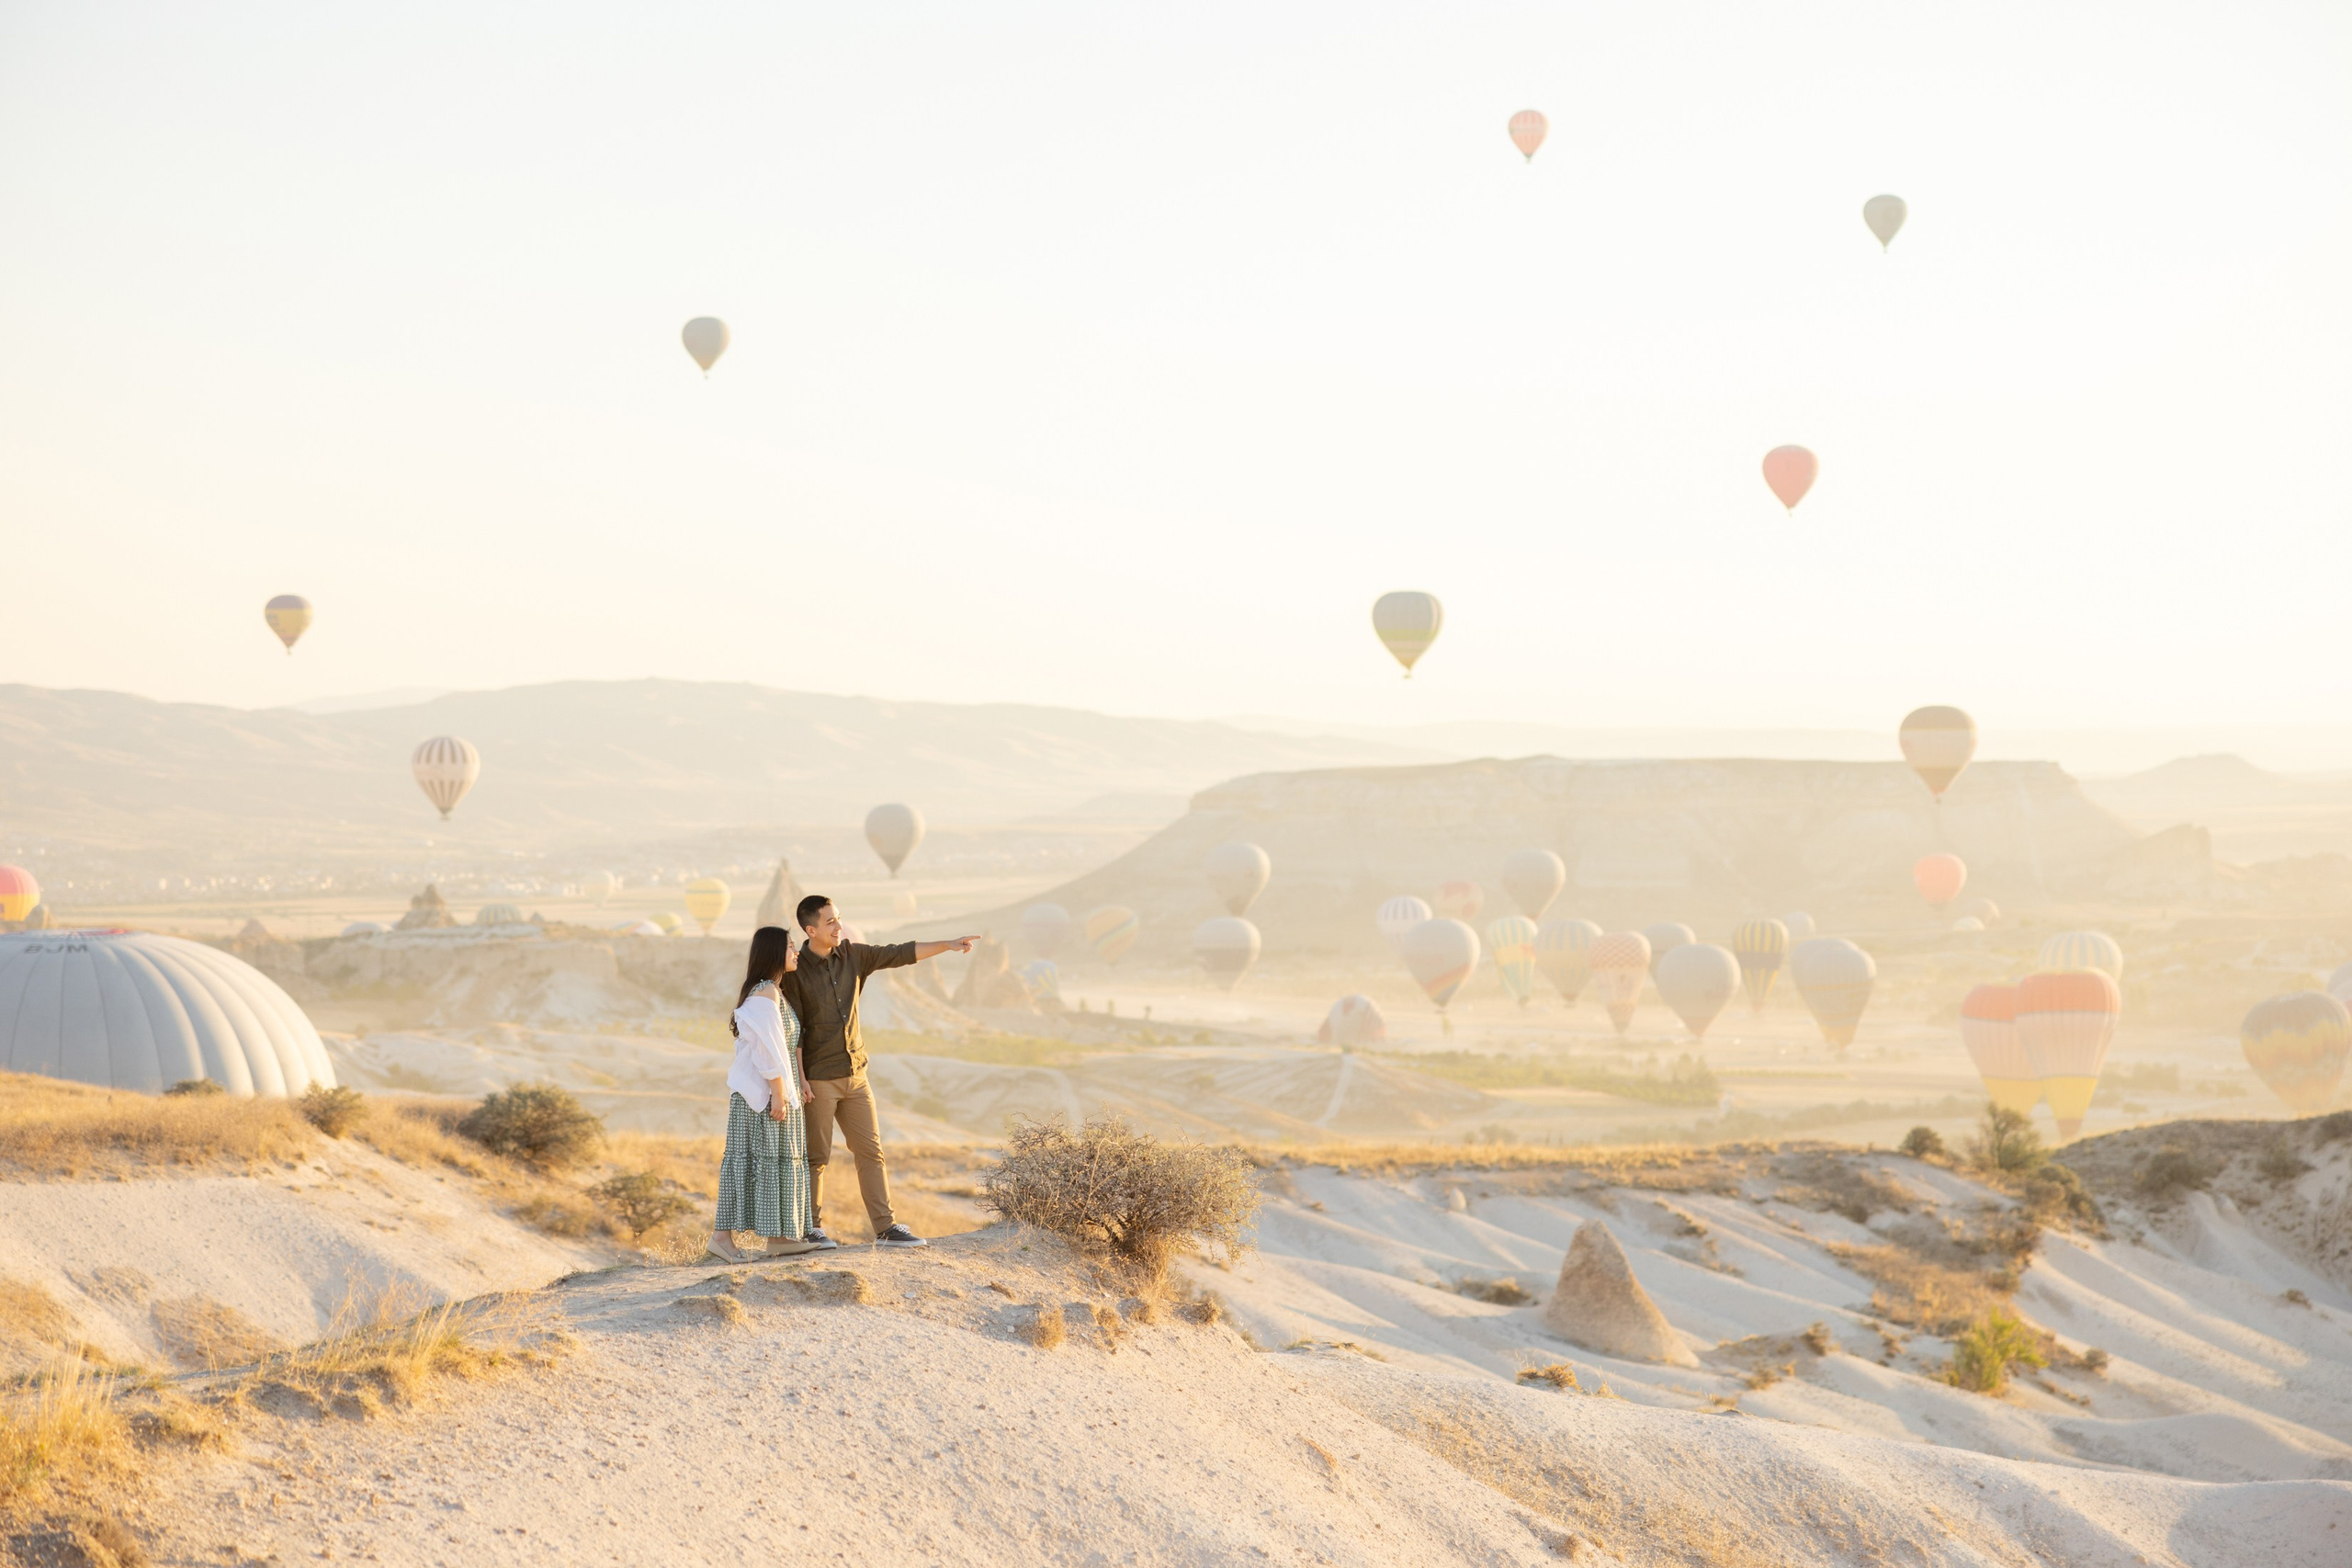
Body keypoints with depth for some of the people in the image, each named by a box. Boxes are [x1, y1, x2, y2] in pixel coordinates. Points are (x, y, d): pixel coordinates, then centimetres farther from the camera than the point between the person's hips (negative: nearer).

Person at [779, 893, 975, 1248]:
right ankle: (811, 1228, 12)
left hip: (855, 1074, 6)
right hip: (818, 1079, -6)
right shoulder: (796, 970, -11)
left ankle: (886, 1227, 7)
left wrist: (947, 945, -4)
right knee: (815, 1156, 2)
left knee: (870, 1151, 5)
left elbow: (900, 954, 5)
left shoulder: (853, 955, 5)